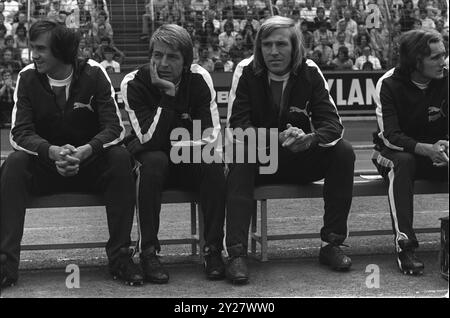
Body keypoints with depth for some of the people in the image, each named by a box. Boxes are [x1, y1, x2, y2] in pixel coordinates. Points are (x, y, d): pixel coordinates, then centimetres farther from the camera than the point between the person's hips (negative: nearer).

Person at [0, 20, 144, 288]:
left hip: (91, 164, -1)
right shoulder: (28, 77, -4)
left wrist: (84, 152, -36)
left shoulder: (93, 73, -8)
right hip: (44, 165, 1)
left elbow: (115, 128, -16)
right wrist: (53, 152, -35)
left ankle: (120, 256, -23)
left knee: (120, 158, -30)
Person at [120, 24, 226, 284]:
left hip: (190, 160, 2)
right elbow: (150, 139, -25)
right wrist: (169, 95, -31)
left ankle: (214, 250, -20)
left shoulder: (199, 79, -10)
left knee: (213, 165, -28)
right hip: (150, 161, -2)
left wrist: (176, 148, -21)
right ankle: (149, 251, -28)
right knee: (154, 161, -35)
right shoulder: (134, 84, -16)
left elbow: (211, 135, -12)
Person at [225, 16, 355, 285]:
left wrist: (309, 139, -36)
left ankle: (333, 244, -13)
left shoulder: (309, 72, -6)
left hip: (301, 159, 2)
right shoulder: (246, 72, -11)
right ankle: (237, 254, -34)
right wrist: (278, 139, -35)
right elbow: (238, 125, -18)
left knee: (343, 152, -21)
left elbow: (333, 124, -12)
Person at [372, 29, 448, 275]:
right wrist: (427, 149, -39)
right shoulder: (388, 84, -13)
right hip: (395, 152, -3)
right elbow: (390, 136, -22)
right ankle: (405, 245, -38)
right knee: (402, 162, -36)